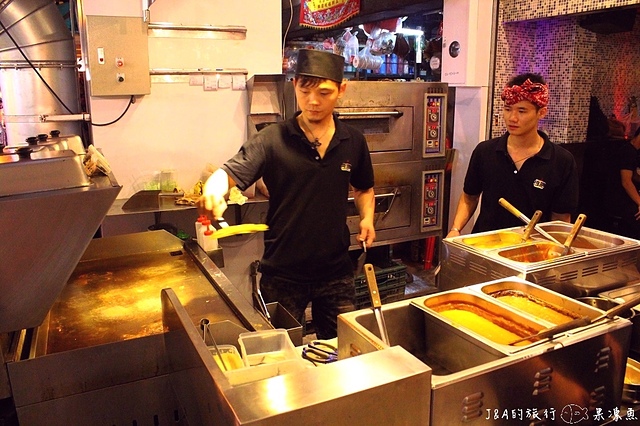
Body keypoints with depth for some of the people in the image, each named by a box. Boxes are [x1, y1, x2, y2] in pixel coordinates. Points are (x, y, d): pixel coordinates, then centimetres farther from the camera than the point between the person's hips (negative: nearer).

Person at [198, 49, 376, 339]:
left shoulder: (353, 141, 1)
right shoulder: (273, 140, -11)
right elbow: (229, 173, -20)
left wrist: (367, 217, 1)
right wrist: (213, 189, -42)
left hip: (336, 273, 3)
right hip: (282, 276, -2)